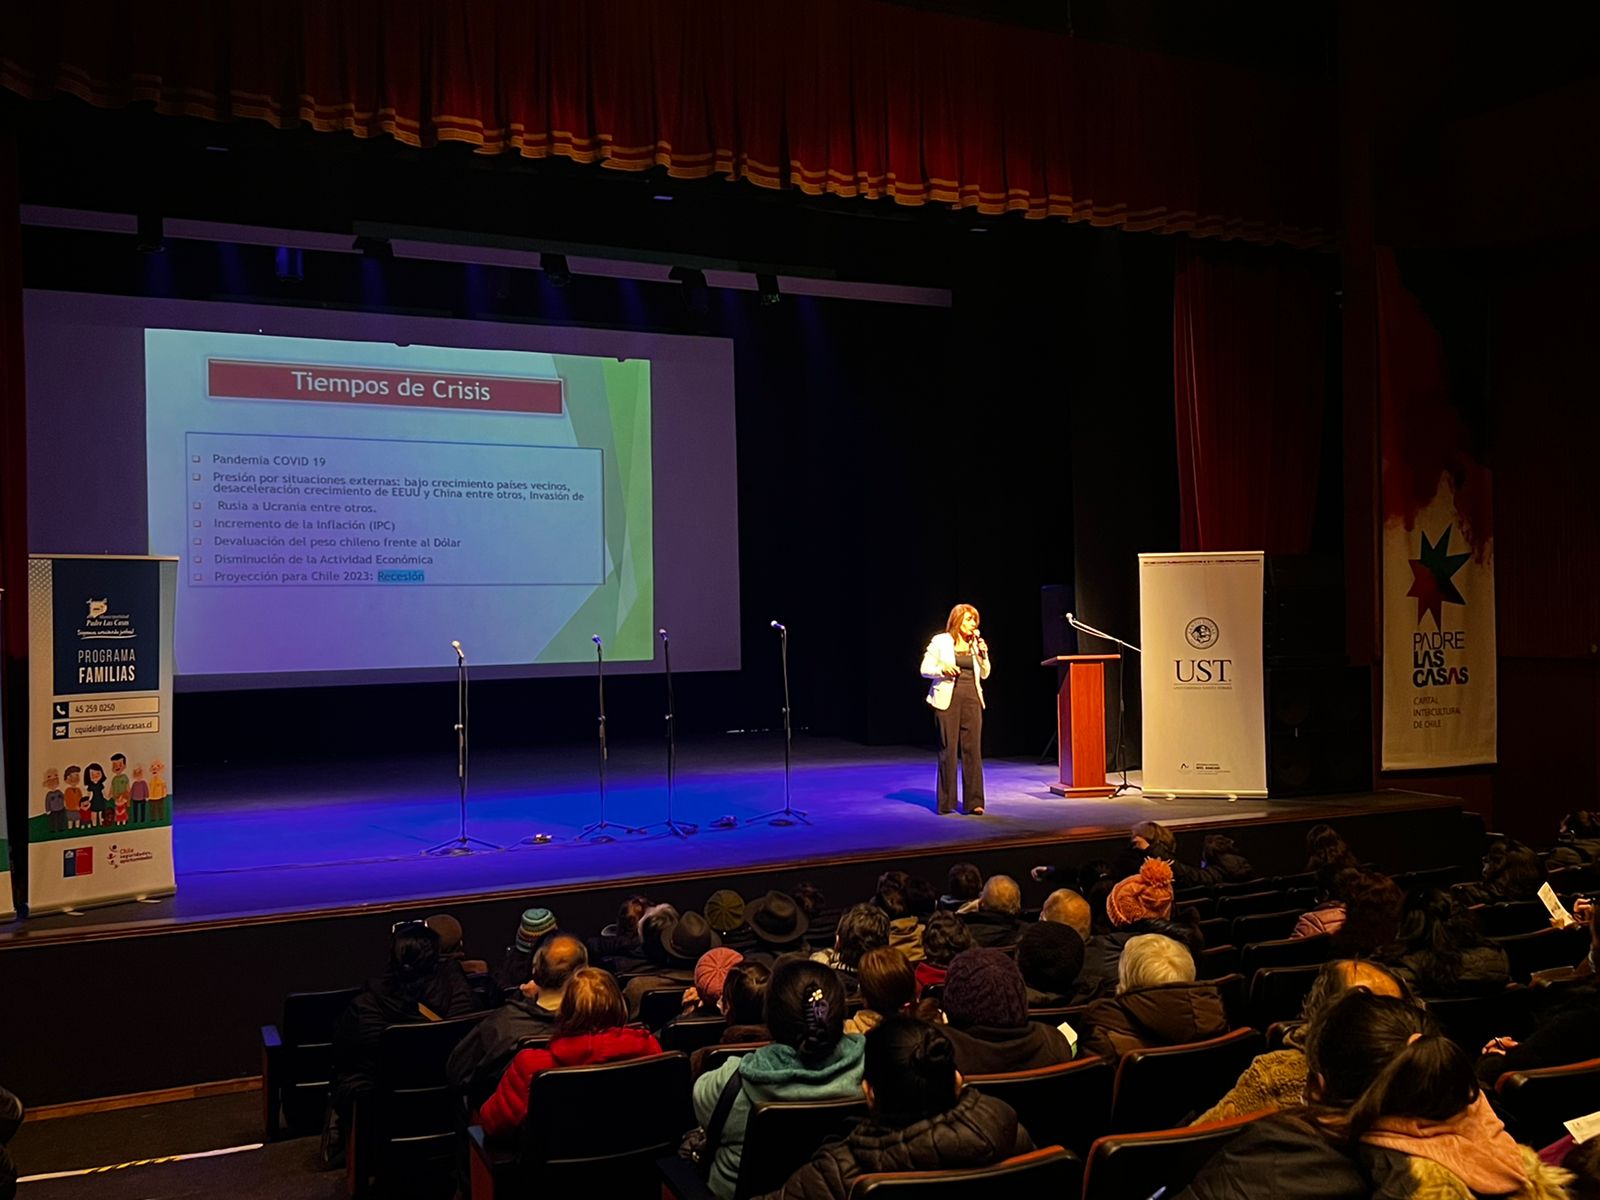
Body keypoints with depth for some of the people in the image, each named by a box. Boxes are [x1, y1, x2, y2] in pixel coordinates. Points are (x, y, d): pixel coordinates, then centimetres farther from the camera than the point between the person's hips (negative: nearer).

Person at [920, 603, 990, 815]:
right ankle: (946, 803, 5)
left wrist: (983, 654, -1)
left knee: (973, 749, -2)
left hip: (971, 699, 4)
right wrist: (943, 669, -18)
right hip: (948, 699, -4)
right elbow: (925, 670, 0)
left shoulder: (975, 644, 13)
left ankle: (974, 802, 0)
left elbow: (985, 674, 14)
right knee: (948, 749, -3)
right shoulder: (940, 641, 1)